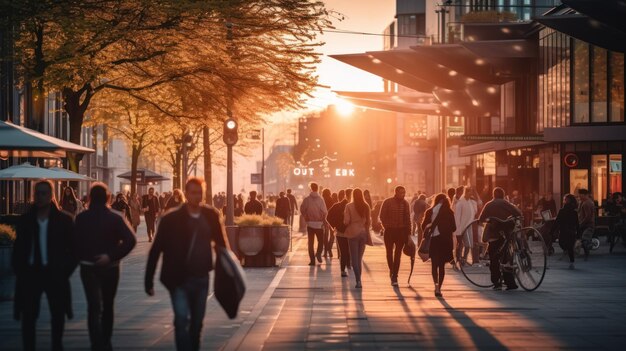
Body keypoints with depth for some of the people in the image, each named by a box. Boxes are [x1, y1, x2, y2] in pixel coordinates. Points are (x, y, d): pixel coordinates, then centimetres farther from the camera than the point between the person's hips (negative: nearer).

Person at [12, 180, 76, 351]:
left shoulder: (64, 220, -3)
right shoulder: (25, 220, 3)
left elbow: (73, 248, 0)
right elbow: (18, 248, 7)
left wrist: (65, 271, -9)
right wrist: (19, 271, -3)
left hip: (54, 273, -1)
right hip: (30, 273, 1)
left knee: (58, 316, 10)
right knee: (28, 316, 3)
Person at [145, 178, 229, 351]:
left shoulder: (212, 216, 0)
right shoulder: (171, 219, -8)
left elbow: (222, 244, 9)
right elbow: (155, 250, -5)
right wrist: (148, 280, -6)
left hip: (201, 278, 3)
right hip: (179, 280, -3)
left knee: (197, 322, 13)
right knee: (182, 319, -15)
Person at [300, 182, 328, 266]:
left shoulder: (307, 199, -6)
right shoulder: (320, 199, -9)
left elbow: (302, 210, -6)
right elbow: (324, 211, -12)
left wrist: (306, 218, 9)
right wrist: (323, 219, 6)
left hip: (310, 223, 1)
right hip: (319, 223, -1)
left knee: (311, 242, 9)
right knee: (321, 241, 13)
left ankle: (312, 260, 5)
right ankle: (318, 253, -12)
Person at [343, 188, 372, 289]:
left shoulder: (349, 206, -10)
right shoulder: (366, 206, -1)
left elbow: (346, 221, -11)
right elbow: (368, 221, 3)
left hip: (353, 232, -3)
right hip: (363, 232, 3)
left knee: (354, 258, 0)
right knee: (360, 258, 14)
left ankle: (358, 280, -14)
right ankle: (358, 279, 16)